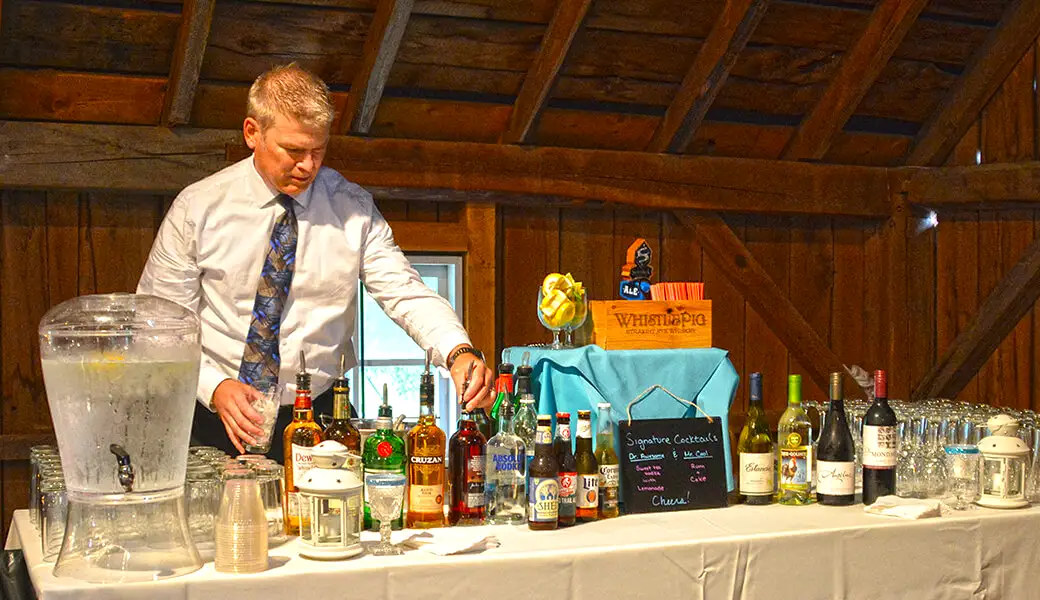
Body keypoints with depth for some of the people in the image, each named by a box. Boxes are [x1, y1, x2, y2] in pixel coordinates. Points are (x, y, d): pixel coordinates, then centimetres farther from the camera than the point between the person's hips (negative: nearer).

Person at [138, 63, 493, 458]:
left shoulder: (354, 210, 2)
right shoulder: (197, 208, -2)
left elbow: (407, 294, -3)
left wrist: (458, 352, -23)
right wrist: (215, 388, -17)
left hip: (319, 420, 1)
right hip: (216, 419, -1)